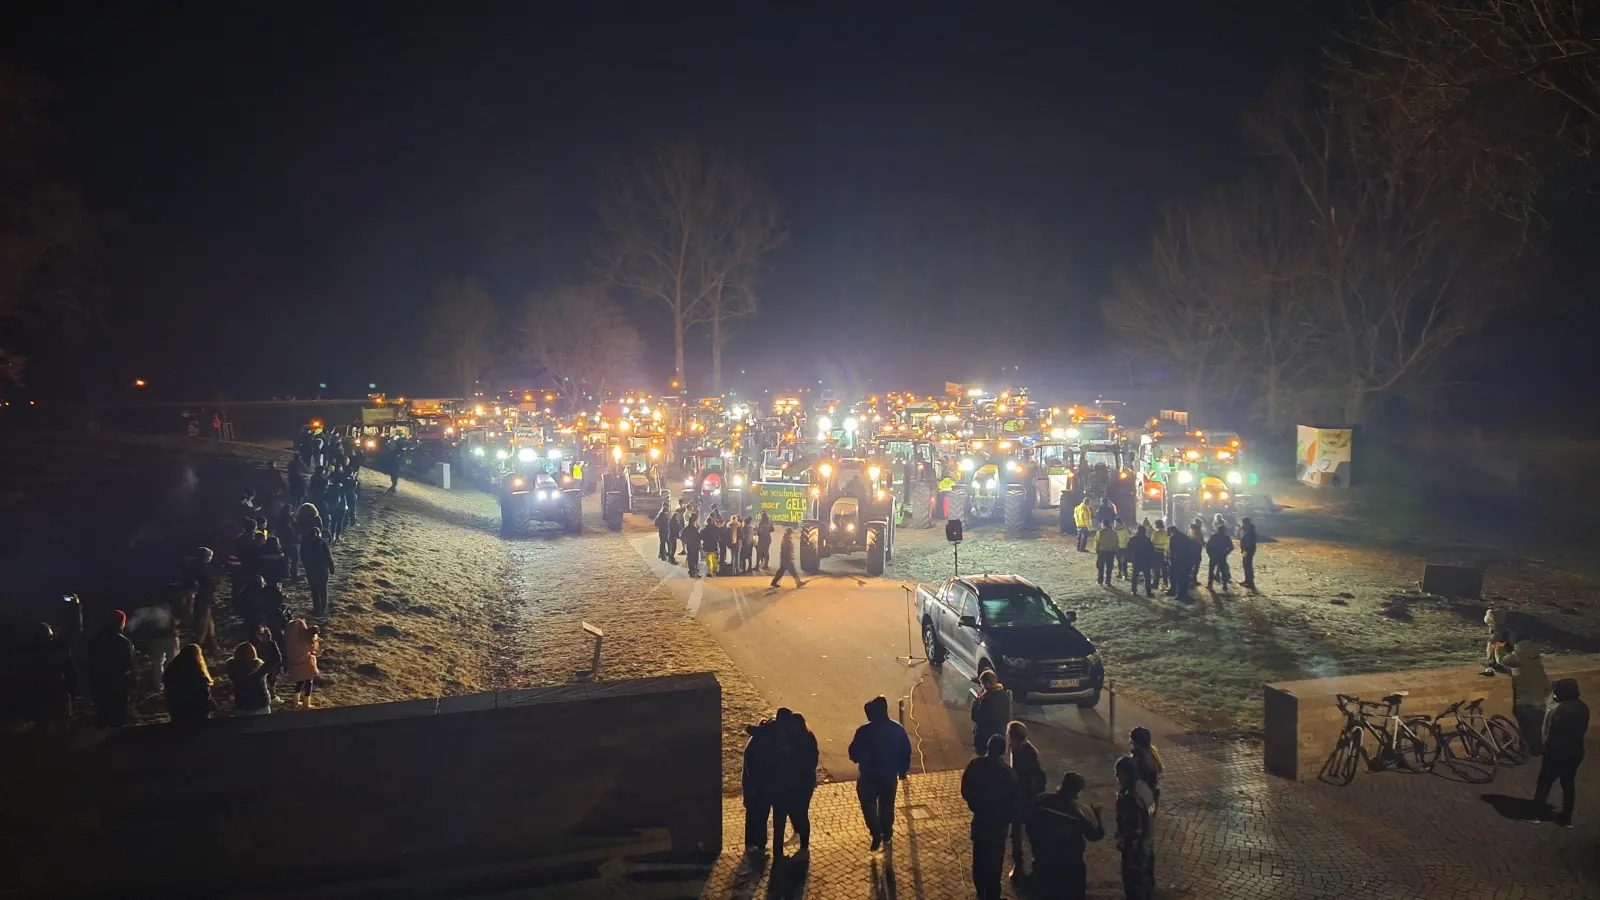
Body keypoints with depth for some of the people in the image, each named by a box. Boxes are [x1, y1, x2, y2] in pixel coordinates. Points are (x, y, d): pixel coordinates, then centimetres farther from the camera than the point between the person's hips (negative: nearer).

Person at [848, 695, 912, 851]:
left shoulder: (864, 731, -22)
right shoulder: (897, 729, -10)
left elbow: (853, 754, -13)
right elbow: (906, 751, 0)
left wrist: (860, 760, 10)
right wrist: (903, 770, 15)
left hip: (869, 775, -3)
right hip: (890, 774, 4)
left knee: (868, 802, 17)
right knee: (887, 804, 23)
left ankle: (876, 832, 5)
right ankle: (887, 833, 36)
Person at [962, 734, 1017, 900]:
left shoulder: (975, 765, -14)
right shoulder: (1008, 773, -23)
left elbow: (965, 791, -4)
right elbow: (1013, 801, -14)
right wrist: (1007, 819, 4)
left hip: (980, 819, 3)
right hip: (998, 823, -3)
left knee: (979, 857, 21)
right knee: (995, 861, 13)